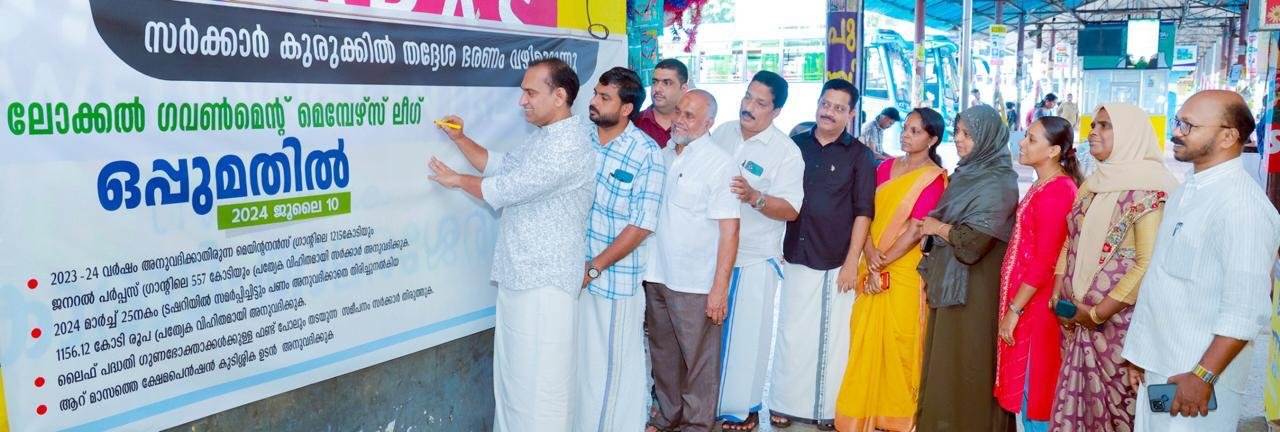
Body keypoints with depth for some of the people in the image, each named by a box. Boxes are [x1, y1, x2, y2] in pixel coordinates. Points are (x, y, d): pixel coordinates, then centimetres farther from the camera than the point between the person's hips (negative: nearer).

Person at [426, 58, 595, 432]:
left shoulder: (570, 144, -20)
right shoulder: (544, 137, 15)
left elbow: (508, 189, -21)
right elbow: (500, 166, 23)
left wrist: (458, 180, -5)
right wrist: (460, 139, 10)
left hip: (544, 281, -10)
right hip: (520, 274, 10)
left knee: (538, 380, -3)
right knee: (514, 372, 18)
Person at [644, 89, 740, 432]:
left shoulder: (719, 163, -10)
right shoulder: (663, 156, 9)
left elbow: (729, 230, -14)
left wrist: (720, 288, -18)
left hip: (695, 285, -6)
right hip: (656, 276, 6)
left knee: (699, 360, 5)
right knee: (663, 355, 17)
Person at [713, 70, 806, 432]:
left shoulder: (786, 151, -11)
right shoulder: (722, 133, 5)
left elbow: (791, 210, -16)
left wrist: (754, 197, -31)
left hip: (754, 259, -4)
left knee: (745, 335, 4)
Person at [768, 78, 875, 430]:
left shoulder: (859, 156, 0)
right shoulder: (795, 145, 7)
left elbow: (863, 213, -3)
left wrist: (852, 262, -9)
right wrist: (777, 246, 8)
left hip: (835, 262, -2)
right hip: (796, 256, 2)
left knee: (832, 336, 4)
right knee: (792, 333, 7)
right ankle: (785, 403, 17)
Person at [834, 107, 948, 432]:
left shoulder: (934, 179, -7)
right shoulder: (886, 167, 8)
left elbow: (916, 231, -13)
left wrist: (882, 265, -13)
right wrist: (870, 259, -11)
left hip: (904, 272, -5)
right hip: (872, 268, 5)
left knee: (897, 343, 3)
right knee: (866, 341, 8)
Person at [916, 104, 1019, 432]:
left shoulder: (997, 184, -13)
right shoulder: (966, 174, 13)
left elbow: (973, 240, -22)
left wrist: (938, 227, -7)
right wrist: (934, 227, 2)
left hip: (973, 289, -8)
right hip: (949, 281, 8)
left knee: (964, 366, -1)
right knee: (945, 363, 13)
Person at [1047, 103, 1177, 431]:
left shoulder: (1146, 190, -14)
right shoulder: (1093, 184, 10)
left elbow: (1148, 265, -19)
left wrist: (1097, 314, -15)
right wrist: (1058, 293, 3)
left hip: (1119, 321, -7)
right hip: (1076, 317, 7)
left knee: (1116, 401, 4)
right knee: (1077, 396, 12)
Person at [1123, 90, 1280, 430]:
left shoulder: (1242, 206, -17)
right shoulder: (1184, 194, 10)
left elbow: (1246, 311, -21)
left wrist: (1204, 376, -21)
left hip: (1194, 379, -8)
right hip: (1158, 367, 8)